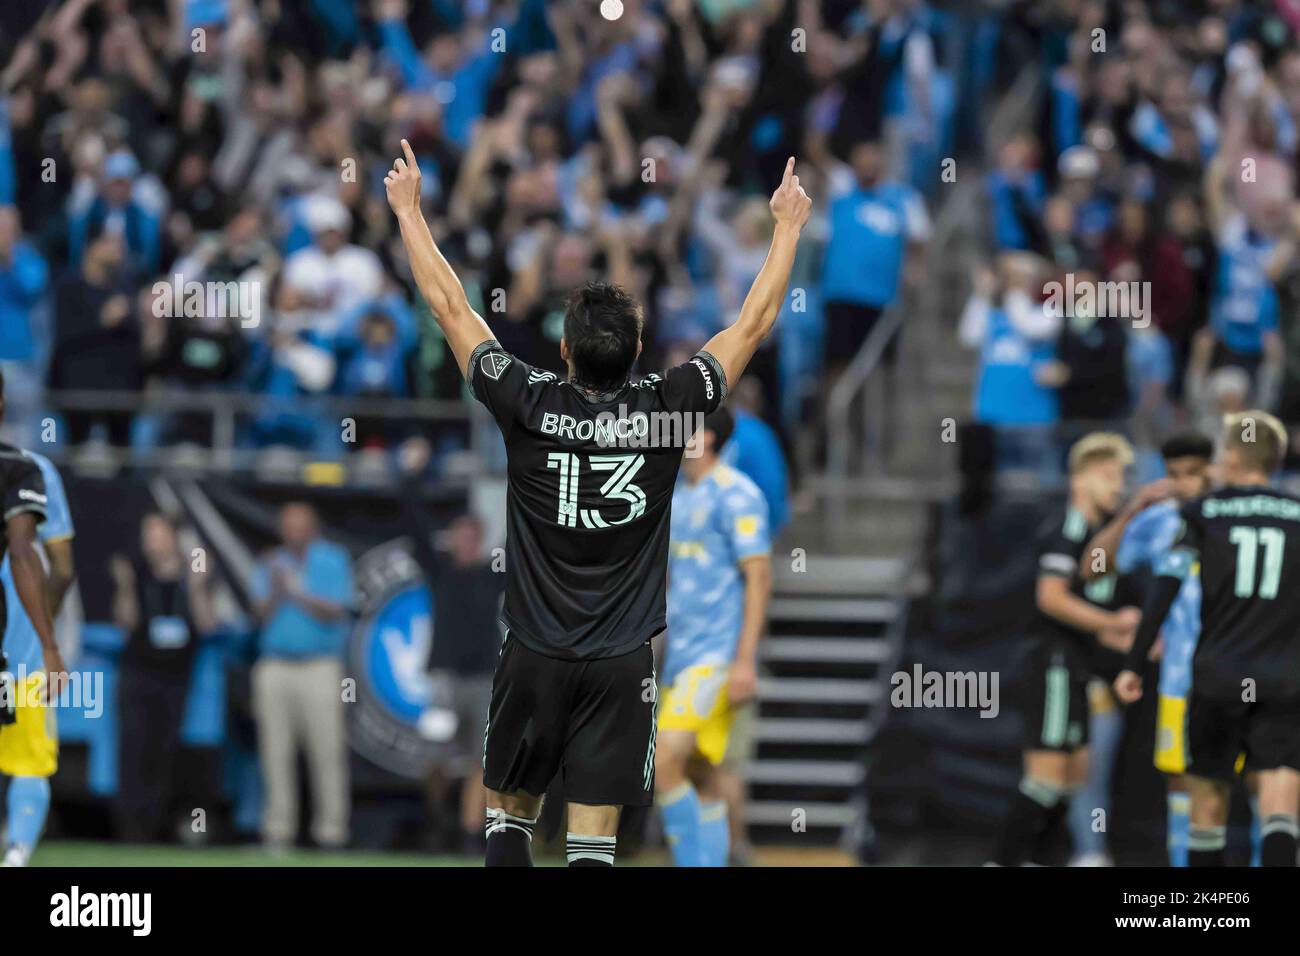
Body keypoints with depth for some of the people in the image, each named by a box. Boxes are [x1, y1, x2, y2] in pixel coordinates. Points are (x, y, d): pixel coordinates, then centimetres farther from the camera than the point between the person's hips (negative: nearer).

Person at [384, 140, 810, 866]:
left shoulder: (531, 407, -8)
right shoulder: (664, 411, -8)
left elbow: (450, 307, 1)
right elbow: (755, 322, 3)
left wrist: (408, 209, 12)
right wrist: (789, 226, 15)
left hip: (534, 658, 1)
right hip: (621, 666, 0)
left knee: (511, 818, 16)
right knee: (594, 840, -3)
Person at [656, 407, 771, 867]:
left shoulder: (736, 496, -10)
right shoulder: (678, 496, 16)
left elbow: (759, 578, -14)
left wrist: (745, 660, -20)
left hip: (717, 656, -9)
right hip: (681, 656, 9)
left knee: (664, 764, -19)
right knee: (701, 781, 8)